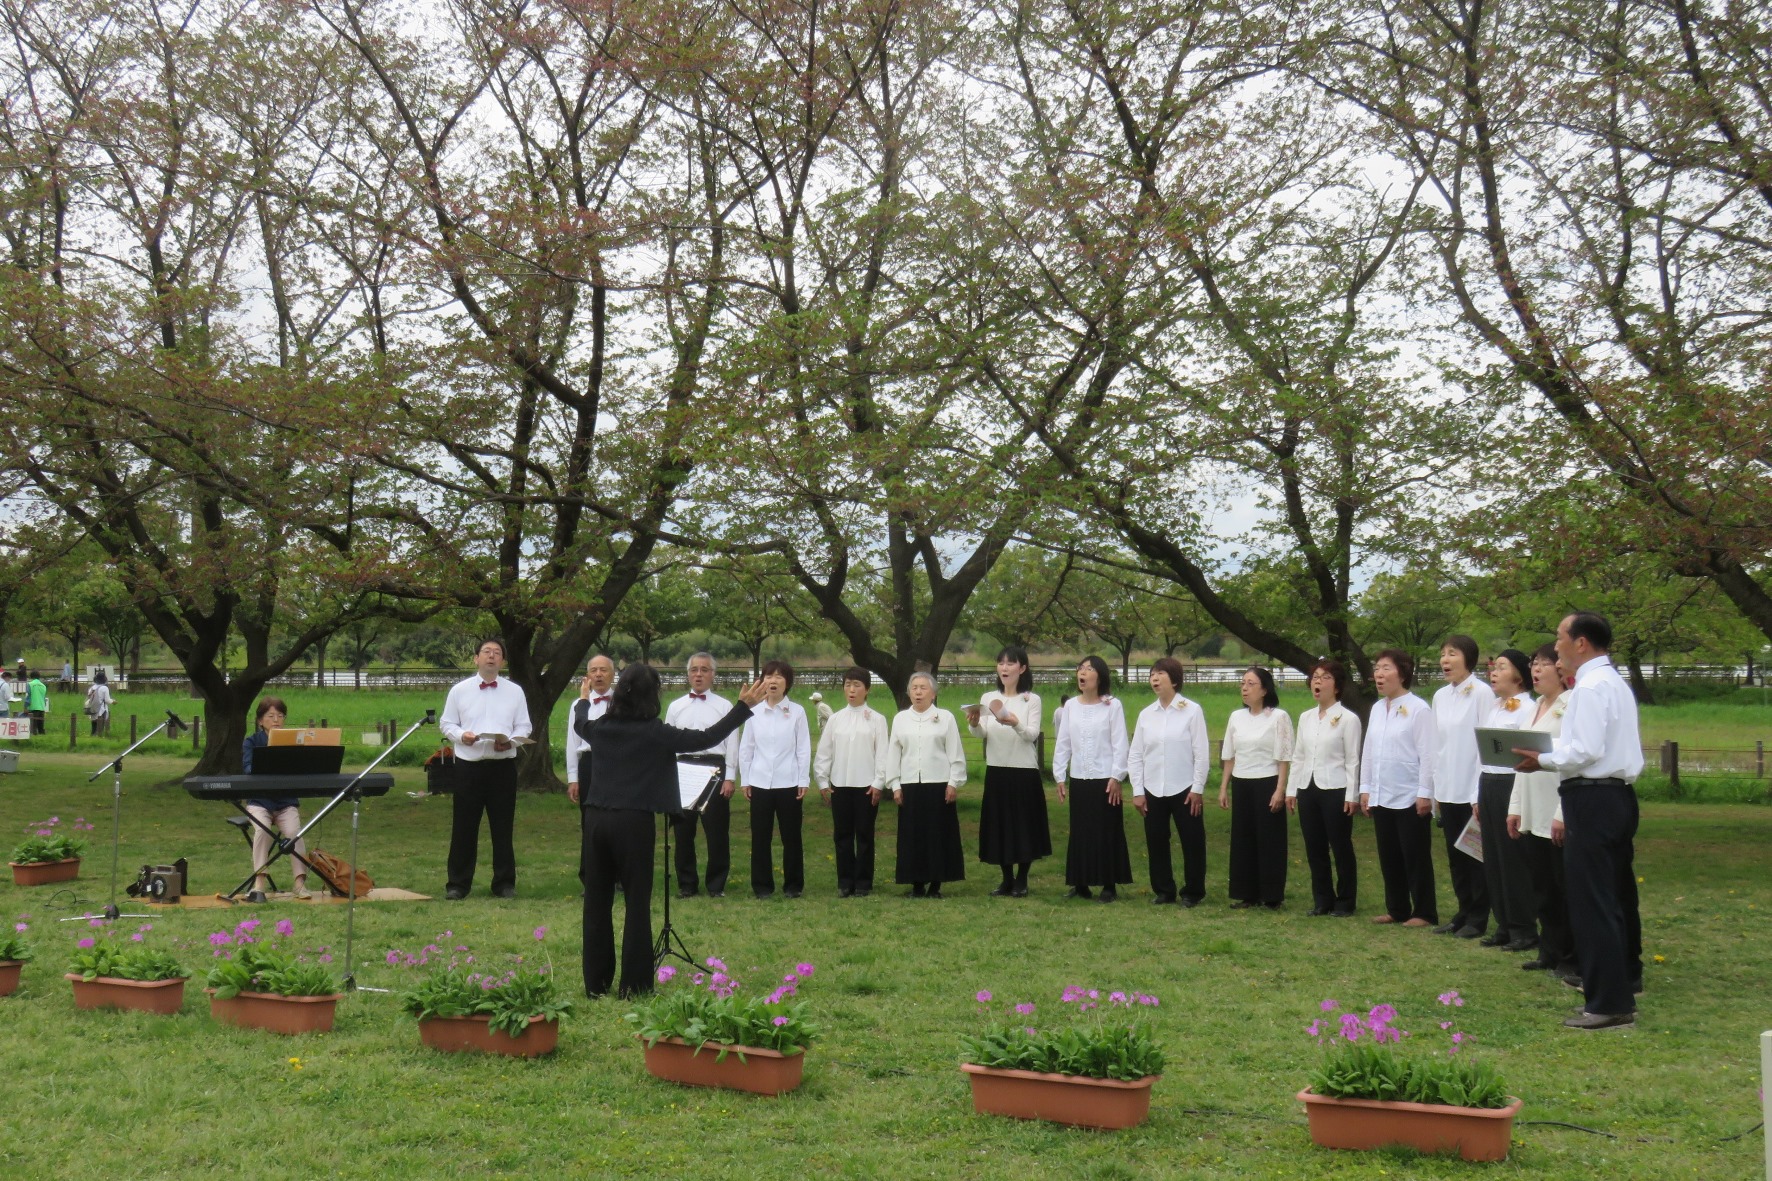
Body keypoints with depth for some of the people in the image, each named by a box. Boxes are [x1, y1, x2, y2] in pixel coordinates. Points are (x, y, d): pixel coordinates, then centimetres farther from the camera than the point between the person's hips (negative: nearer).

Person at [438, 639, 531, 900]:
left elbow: (523, 727, 7)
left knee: (502, 827, 6)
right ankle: (458, 883, 11)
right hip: (468, 764, -1)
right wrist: (461, 735, -13)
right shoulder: (459, 690, 6)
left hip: (503, 765, 1)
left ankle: (504, 882, 15)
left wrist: (510, 741, -13)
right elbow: (446, 724, 7)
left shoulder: (514, 692, 8)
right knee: (464, 827, 2)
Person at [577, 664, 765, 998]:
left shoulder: (598, 728, 4)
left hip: (596, 819, 5)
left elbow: (578, 725, 29)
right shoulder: (654, 733, -10)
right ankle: (633, 985, 6)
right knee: (637, 904, 4)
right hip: (633, 822, -5)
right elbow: (707, 738, -5)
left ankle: (596, 983, 17)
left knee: (596, 902, 11)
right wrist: (743, 706, 4)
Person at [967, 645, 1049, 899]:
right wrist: (974, 724, -25)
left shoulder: (1032, 699, -2)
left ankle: (1021, 881, 13)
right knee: (999, 825, 7)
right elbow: (981, 734, -2)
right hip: (996, 771, 3)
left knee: (1024, 826, 1)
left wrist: (1016, 724, -33)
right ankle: (1007, 880, 18)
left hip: (1024, 772, -3)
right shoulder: (988, 698, 7)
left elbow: (1032, 735, -12)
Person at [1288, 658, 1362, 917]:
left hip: (1335, 790, -6)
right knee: (1314, 848, 10)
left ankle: (1345, 902, 12)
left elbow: (1352, 760, -8)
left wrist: (1352, 795, -12)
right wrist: (1291, 789, 9)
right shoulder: (1305, 718, 11)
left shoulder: (1348, 718, -6)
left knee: (1341, 848, 2)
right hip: (1308, 789, 6)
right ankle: (1322, 900, 19)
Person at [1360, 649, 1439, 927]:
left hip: (1410, 798, -7)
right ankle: (1396, 909, 21)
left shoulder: (1418, 709, -11)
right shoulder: (1377, 709, 10)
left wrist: (1425, 793, -15)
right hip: (1382, 797, 7)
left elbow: (1428, 754, -13)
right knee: (1389, 857, 12)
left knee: (1416, 857, 1)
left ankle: (1424, 912, 9)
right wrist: (1365, 788, 12)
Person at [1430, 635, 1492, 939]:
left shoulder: (1482, 693, -11)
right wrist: (1436, 788, 10)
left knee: (1475, 856, 3)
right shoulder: (1440, 696, 8)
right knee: (1455, 856, 12)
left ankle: (1477, 919, 12)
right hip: (1447, 790, 6)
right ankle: (1463, 913, 21)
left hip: (1473, 789, -6)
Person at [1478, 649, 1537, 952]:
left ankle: (1524, 930, 7)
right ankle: (1504, 927, 18)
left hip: (1510, 786, -8)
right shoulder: (1493, 709, 15)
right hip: (1488, 786, 9)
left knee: (1514, 861, -3)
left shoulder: (1527, 709, -11)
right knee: (1493, 859, 10)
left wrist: (1517, 805, -18)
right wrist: (1479, 797, 17)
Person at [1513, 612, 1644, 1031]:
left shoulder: (1591, 686, -15)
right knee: (1618, 892, 24)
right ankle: (1624, 976, 40)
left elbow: (1586, 751, -22)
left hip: (1592, 797, -11)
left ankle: (1609, 1004, -8)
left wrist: (1543, 760, -9)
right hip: (1619, 793, 11)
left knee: (1591, 902, -9)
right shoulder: (1616, 682, 17)